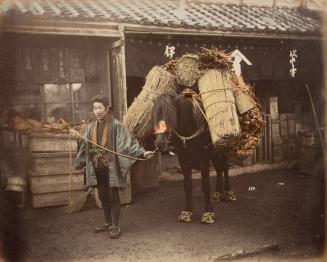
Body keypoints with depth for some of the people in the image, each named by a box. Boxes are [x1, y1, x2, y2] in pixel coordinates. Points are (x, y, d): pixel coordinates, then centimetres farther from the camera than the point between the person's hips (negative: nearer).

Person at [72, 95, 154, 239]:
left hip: (111, 167, -6)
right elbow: (85, 146, 21)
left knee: (113, 197, 1)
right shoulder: (90, 127, 10)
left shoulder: (116, 125, -8)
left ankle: (115, 226, 12)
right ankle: (108, 223, 30)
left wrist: (142, 152, -24)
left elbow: (129, 141, -14)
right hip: (97, 168, 6)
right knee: (103, 196, 15)